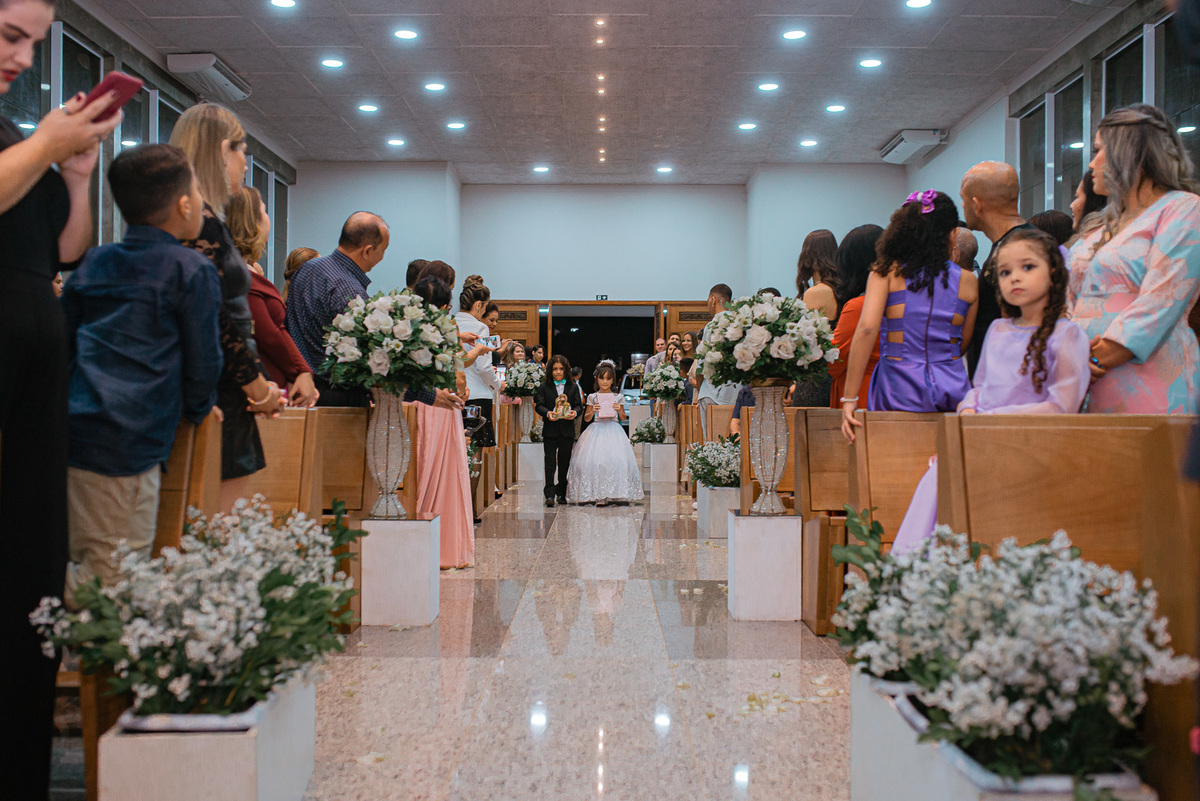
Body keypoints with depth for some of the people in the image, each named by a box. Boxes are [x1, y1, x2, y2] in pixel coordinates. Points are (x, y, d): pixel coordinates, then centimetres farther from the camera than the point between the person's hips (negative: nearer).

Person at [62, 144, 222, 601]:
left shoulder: (93, 262, 17)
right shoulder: (192, 271, -3)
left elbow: (62, 337, 20)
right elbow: (202, 359, 1)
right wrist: (198, 409, 21)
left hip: (70, 426, 8)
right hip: (127, 443, -8)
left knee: (80, 565, 17)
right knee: (112, 584, -2)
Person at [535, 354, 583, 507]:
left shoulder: (573, 387, 8)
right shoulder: (544, 387, 5)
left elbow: (579, 405, 5)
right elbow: (539, 405, -1)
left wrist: (575, 412, -18)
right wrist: (547, 413, -21)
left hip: (567, 430, 2)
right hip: (550, 430, -1)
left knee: (564, 462, 9)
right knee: (550, 461, -3)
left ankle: (561, 493, 20)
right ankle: (550, 494, -2)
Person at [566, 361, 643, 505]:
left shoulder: (617, 397, 7)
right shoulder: (592, 397, 6)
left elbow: (623, 418, 14)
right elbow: (586, 418, 10)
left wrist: (619, 410, -7)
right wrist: (593, 411, -9)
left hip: (613, 431, 1)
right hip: (597, 431, 0)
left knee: (615, 460, -12)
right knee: (594, 460, -13)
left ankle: (614, 494, -2)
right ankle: (599, 495, -8)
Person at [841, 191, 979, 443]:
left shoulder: (886, 272, 0)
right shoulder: (968, 281, 7)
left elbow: (867, 329, -12)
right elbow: (963, 345, 13)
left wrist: (849, 398, -12)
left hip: (901, 390, -2)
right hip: (953, 387, 2)